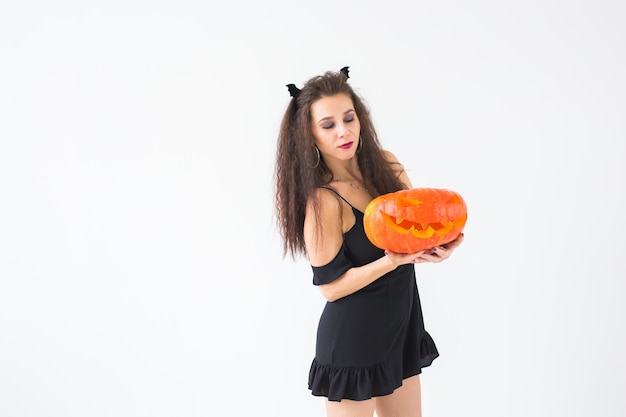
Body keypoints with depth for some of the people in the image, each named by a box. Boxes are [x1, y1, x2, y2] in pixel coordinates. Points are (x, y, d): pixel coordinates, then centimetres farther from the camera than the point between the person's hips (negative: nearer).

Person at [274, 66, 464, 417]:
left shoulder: (386, 164, -2)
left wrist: (440, 243, -16)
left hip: (403, 323, 7)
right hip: (354, 338, -7)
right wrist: (393, 261, -29)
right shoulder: (322, 200, -21)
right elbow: (331, 286, -17)